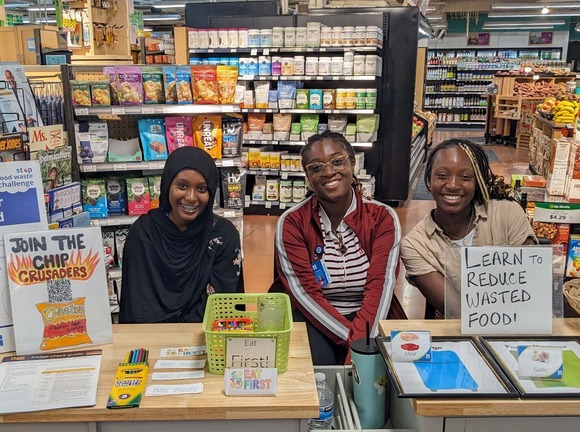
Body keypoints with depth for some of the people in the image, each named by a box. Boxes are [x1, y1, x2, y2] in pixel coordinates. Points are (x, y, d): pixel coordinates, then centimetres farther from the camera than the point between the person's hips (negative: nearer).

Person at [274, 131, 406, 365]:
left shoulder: (383, 217, -3)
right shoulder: (291, 222, -5)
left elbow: (380, 285, -13)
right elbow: (304, 291, -13)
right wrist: (351, 338, -24)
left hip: (369, 318, 1)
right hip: (313, 319, -1)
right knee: (315, 360, -30)